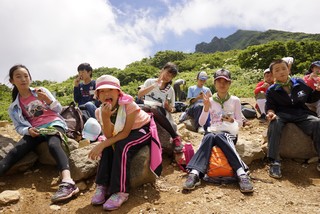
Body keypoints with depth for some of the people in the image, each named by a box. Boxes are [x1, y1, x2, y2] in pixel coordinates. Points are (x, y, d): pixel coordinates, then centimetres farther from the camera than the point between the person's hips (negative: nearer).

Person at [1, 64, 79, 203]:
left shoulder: (41, 91, 9)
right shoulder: (14, 107, 13)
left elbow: (58, 109, 9)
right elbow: (19, 127, 9)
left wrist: (48, 100, -11)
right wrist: (28, 130, -13)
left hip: (54, 124, -3)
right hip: (35, 130, 3)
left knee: (53, 145, -35)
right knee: (14, 153, -22)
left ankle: (67, 182, -56)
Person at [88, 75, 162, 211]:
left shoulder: (129, 105, -29)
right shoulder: (100, 112, -14)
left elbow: (125, 133, -28)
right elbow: (109, 136, -20)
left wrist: (101, 144, -35)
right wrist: (105, 117, -37)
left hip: (143, 129, -5)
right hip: (124, 134, 5)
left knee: (122, 146, -31)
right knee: (108, 146, -22)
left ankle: (121, 191, -25)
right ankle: (102, 186, -10)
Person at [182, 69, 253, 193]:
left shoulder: (235, 100, 5)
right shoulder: (210, 100, 7)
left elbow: (240, 123, 6)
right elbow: (201, 123, 3)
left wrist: (231, 120, -16)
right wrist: (206, 108, -13)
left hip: (229, 134, -1)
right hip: (213, 133, 2)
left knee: (218, 136, -37)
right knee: (208, 137, -35)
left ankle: (242, 174, -47)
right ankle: (195, 174, -49)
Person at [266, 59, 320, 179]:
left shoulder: (300, 83, 11)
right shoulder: (271, 90, 6)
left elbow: (310, 98, 20)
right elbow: (270, 106, 0)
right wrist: (271, 112, -23)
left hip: (301, 114, 2)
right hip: (282, 115, -2)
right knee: (274, 122, -36)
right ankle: (274, 162, -38)